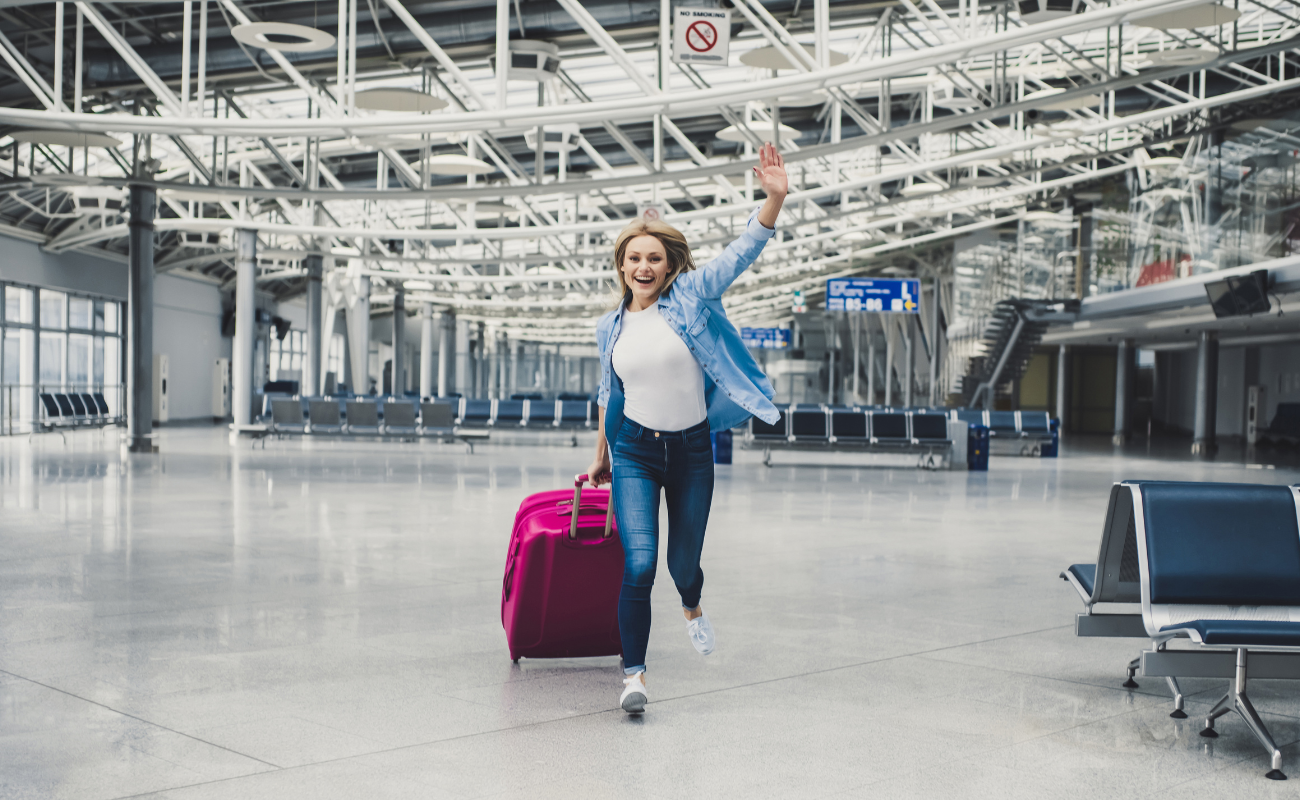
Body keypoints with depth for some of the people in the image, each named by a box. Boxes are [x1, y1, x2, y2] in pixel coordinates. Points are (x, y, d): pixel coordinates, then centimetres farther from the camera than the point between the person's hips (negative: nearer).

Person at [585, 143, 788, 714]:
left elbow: (744, 251, -14)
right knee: (640, 564, -15)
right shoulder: (610, 327, 5)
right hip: (634, 452, 1)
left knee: (683, 564, 12)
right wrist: (602, 457, 25)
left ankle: (692, 605, 50)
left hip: (692, 450, 0)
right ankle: (634, 673, -1)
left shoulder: (691, 295, -4)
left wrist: (775, 198, -29)